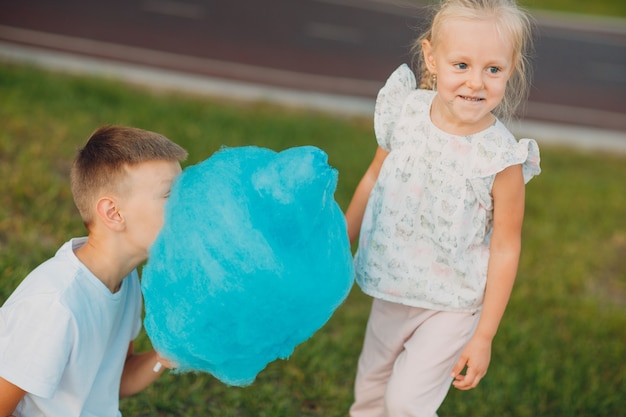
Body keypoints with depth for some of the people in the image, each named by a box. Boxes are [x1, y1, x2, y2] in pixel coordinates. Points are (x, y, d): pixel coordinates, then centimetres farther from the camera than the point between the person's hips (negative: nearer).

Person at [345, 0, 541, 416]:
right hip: (392, 289, 5)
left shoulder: (501, 160, -24)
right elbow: (374, 180, 3)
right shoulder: (406, 113, -14)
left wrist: (484, 336, -12)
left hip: (452, 306, -4)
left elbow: (505, 248, -15)